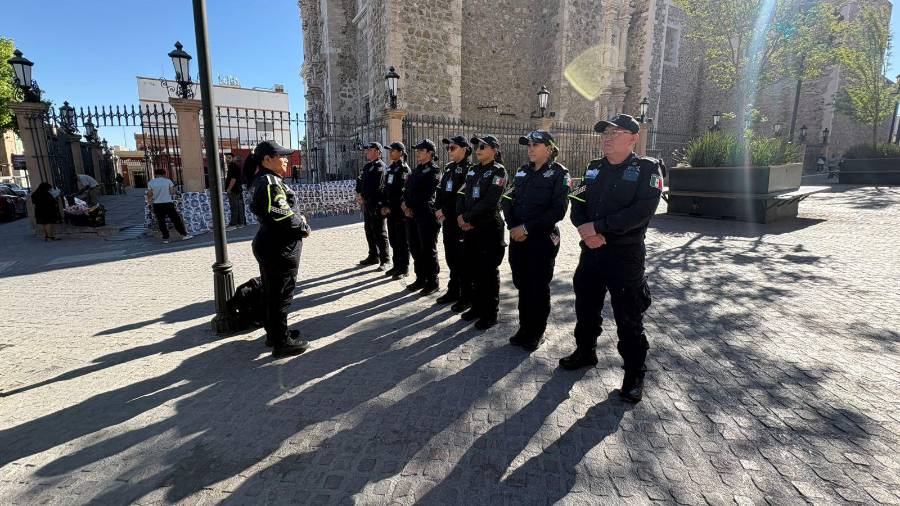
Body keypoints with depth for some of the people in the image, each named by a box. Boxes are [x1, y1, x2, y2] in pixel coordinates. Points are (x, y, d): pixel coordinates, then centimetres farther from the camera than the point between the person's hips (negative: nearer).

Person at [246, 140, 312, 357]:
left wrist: (298, 219, -1)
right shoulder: (270, 182, -19)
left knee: (272, 294, 20)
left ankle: (274, 333, 34)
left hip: (270, 246, 10)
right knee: (281, 296, -1)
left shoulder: (264, 180, 14)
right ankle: (281, 343, 9)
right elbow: (281, 215, -27)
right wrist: (303, 227, -12)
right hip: (280, 249, -10)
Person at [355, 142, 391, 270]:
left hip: (377, 204, -9)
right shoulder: (366, 166, 17)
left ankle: (384, 260, 2)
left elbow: (375, 187, -19)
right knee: (369, 230, 15)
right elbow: (360, 181, 16)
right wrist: (358, 194, -1)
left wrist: (363, 196, -12)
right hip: (367, 203, 9)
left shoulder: (380, 166, -11)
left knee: (379, 232, -5)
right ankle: (373, 256, 27)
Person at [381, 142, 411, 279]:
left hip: (399, 210, -8)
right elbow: (386, 188, 15)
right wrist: (384, 206, 5)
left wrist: (391, 207, -15)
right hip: (390, 210, 8)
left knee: (402, 240, -1)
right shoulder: (390, 168, 15)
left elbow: (400, 191, -16)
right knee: (393, 239, 13)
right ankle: (396, 265, 24)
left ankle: (404, 268, 7)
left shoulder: (404, 168, -9)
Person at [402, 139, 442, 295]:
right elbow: (407, 190, 15)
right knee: (415, 248, 13)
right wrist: (405, 203, -4)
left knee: (428, 250, -1)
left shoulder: (434, 170, -7)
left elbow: (425, 194, -16)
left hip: (426, 215, -8)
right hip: (411, 214, 8)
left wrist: (409, 204, -10)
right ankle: (420, 279, 25)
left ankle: (433, 282, 10)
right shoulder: (416, 170, 18)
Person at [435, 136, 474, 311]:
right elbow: (440, 191, 13)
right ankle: (453, 291, 27)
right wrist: (438, 209, -4)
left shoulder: (469, 169, -9)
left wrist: (444, 211, -15)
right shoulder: (448, 168, 14)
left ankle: (466, 297, 9)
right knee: (451, 257, 14)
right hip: (447, 220, 8)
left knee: (463, 259, -1)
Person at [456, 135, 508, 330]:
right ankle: (477, 306, 29)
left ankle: (490, 313, 13)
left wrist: (469, 218, -15)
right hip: (470, 227, 7)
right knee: (472, 268, 13)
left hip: (489, 227, -7)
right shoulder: (473, 171, 14)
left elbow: (490, 201, -18)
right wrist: (460, 215, -8)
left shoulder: (498, 171, -7)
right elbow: (462, 193, 9)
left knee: (488, 271, 1)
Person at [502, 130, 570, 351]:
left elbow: (558, 210, -15)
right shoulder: (523, 171, 12)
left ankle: (536, 333, 21)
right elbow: (508, 200, 9)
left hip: (542, 239, -5)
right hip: (518, 238, 5)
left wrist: (528, 228, -17)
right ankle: (524, 328, 28)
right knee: (522, 284, 12)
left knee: (538, 287, 4)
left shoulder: (559, 173, -6)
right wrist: (513, 226, -8)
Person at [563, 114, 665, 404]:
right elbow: (577, 205, 6)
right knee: (586, 307, 18)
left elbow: (641, 211, -21)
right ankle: (585, 352, 39)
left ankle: (634, 374, 20)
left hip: (626, 255, -6)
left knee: (628, 318, 3)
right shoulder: (594, 168, 11)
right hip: (591, 251, 6)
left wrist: (598, 227, -22)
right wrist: (585, 229, -14)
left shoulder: (648, 169, -7)